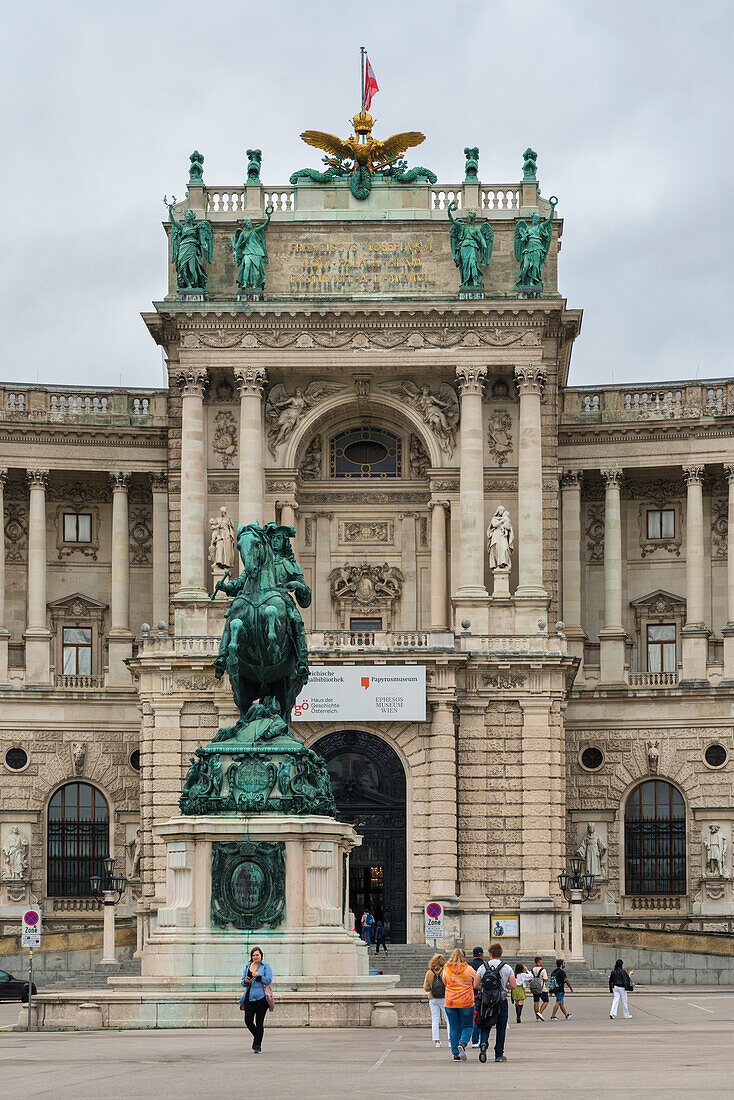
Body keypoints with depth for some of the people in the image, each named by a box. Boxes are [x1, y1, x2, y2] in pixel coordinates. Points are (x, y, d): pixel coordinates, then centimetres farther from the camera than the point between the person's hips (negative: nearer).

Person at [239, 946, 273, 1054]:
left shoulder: (265, 966, 2)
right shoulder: (248, 966, 16)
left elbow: (268, 980, -8)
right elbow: (243, 982, 20)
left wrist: (257, 976, -16)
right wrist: (245, 981, -3)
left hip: (261, 997, -4)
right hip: (249, 997, 4)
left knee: (259, 1022, -4)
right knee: (248, 1021, -4)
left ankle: (258, 1046, 3)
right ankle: (257, 1036, 25)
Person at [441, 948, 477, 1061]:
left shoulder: (446, 970, -1)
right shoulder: (469, 970, -6)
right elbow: (476, 983, 6)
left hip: (450, 1002, 2)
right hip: (466, 1002, -2)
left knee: (454, 1028, 9)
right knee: (467, 1026, 10)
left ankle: (456, 1054, 7)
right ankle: (462, 1044, -17)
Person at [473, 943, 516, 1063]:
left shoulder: (482, 967, 1)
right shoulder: (507, 968, -1)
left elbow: (475, 985, -4)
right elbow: (514, 986, -5)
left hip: (485, 1001, 1)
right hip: (501, 1002, -1)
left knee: (485, 1026, 9)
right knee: (501, 1028, 9)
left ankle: (483, 1043, -19)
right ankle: (499, 1054, 12)